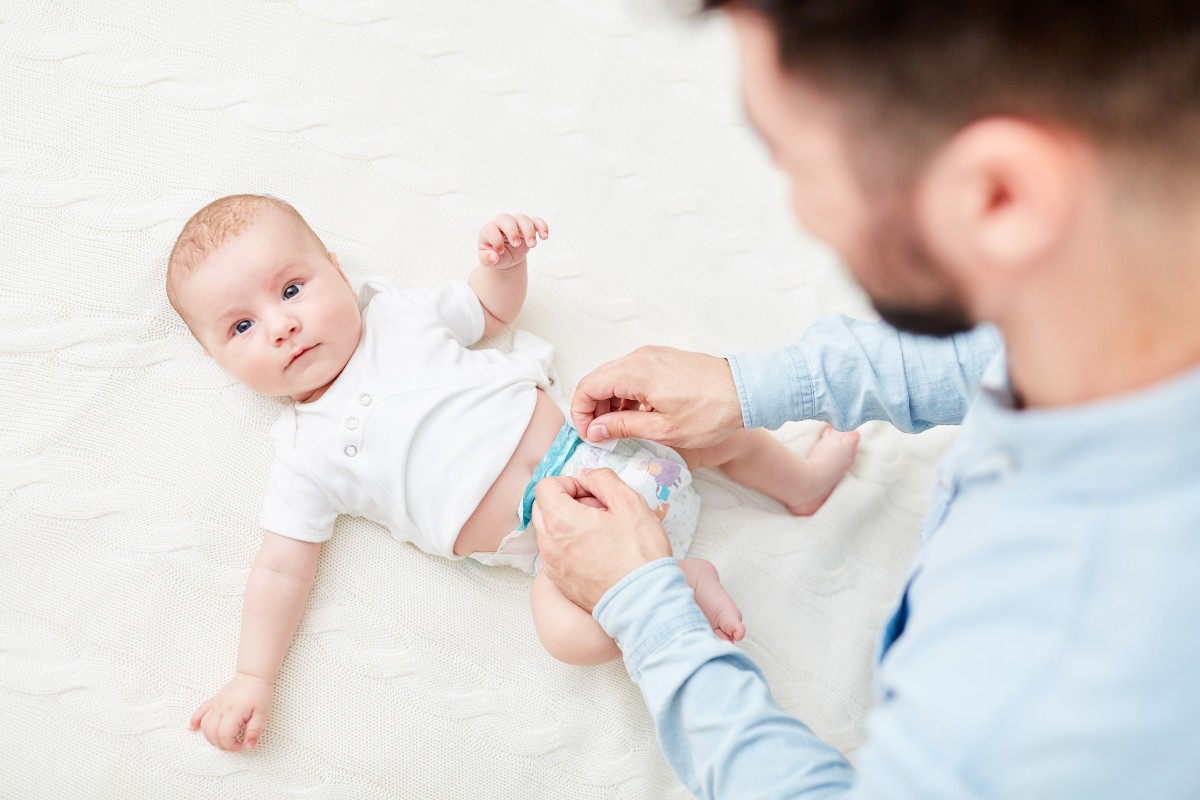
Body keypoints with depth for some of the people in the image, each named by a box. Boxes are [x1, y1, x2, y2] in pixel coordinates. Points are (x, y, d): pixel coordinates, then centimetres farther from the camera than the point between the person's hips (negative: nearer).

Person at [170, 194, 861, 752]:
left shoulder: (397, 312, 7)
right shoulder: (306, 455, 0)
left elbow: (492, 309, 23)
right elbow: (283, 568, -1)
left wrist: (505, 260, 2)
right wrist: (253, 681, -10)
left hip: (581, 434, 3)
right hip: (545, 533, -3)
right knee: (569, 631, -31)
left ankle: (804, 481, 28)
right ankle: (682, 581, -8)